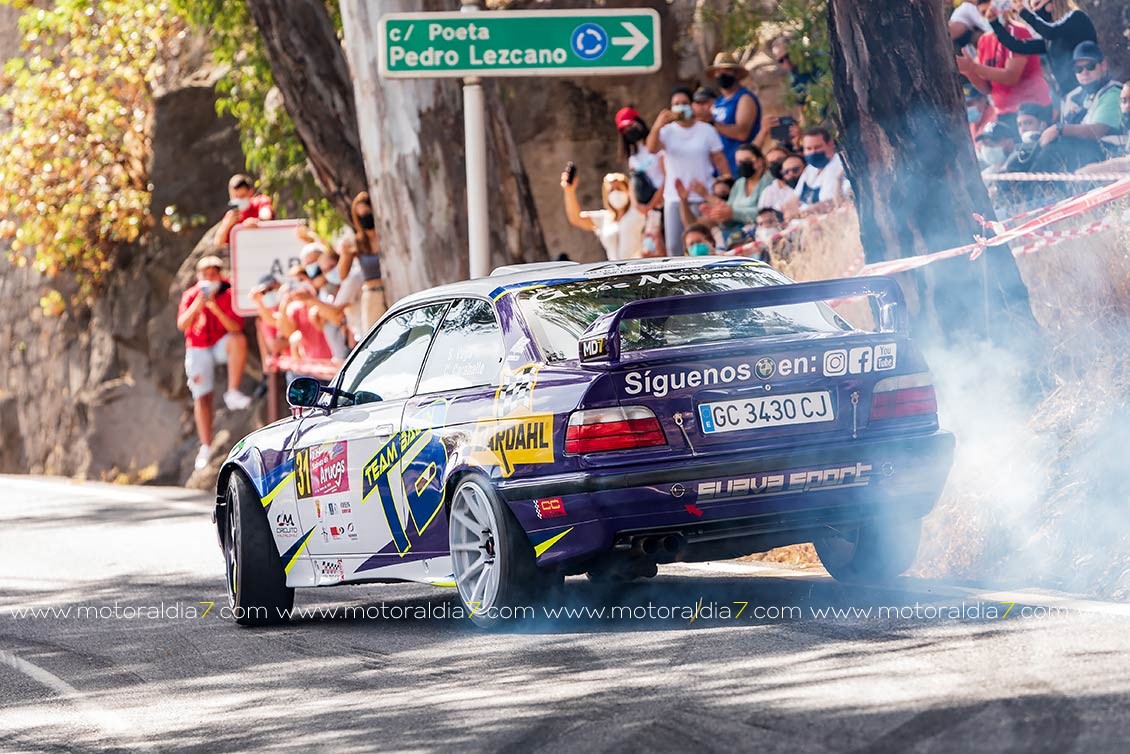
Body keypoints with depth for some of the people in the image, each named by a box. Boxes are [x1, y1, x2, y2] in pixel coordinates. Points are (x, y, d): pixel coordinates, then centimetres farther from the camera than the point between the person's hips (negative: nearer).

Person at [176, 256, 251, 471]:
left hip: (222, 344, -1)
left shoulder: (229, 294, -9)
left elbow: (235, 328, -18)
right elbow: (181, 325, -16)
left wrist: (215, 308, -29)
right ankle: (205, 447, 4)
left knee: (238, 340, -37)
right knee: (201, 397, -5)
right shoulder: (191, 296, -4)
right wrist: (197, 305, -30)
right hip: (198, 349, 1)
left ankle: (233, 393, -31)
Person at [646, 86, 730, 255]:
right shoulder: (667, 131, 3)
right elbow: (652, 148, -17)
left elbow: (719, 160, 4)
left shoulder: (707, 130, 3)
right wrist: (657, 127, -35)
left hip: (702, 197, -1)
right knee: (674, 245, 1)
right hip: (674, 198, 1)